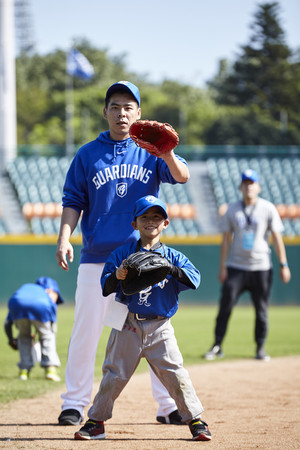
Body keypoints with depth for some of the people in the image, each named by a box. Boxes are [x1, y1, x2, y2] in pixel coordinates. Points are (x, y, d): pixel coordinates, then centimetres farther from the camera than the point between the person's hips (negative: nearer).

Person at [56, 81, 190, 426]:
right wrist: (64, 239, -10)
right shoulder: (88, 154, 7)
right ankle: (74, 404, 8)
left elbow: (182, 176, -10)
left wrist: (166, 153, -31)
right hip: (97, 258, 0)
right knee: (85, 332, 0)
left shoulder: (150, 151, 6)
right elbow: (73, 202, 6)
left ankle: (168, 406, 6)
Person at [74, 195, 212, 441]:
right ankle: (96, 421, 14)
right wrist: (116, 276, -23)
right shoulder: (122, 254, 4)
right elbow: (105, 288, -2)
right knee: (114, 375, 3)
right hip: (128, 326, 0)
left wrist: (168, 268, -23)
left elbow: (194, 279, -9)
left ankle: (196, 421, 4)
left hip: (160, 328, 0)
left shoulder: (172, 256, 5)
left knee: (174, 373, -5)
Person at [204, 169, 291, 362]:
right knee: (225, 305, -5)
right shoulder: (232, 210, 5)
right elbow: (226, 239, 7)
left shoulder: (268, 208, 0)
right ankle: (217, 346, 2)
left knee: (261, 308, 2)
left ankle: (261, 348, 13)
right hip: (236, 266, 1)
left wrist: (284, 265, -5)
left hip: (261, 267, -1)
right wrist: (222, 266, 1)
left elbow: (277, 237, -1)